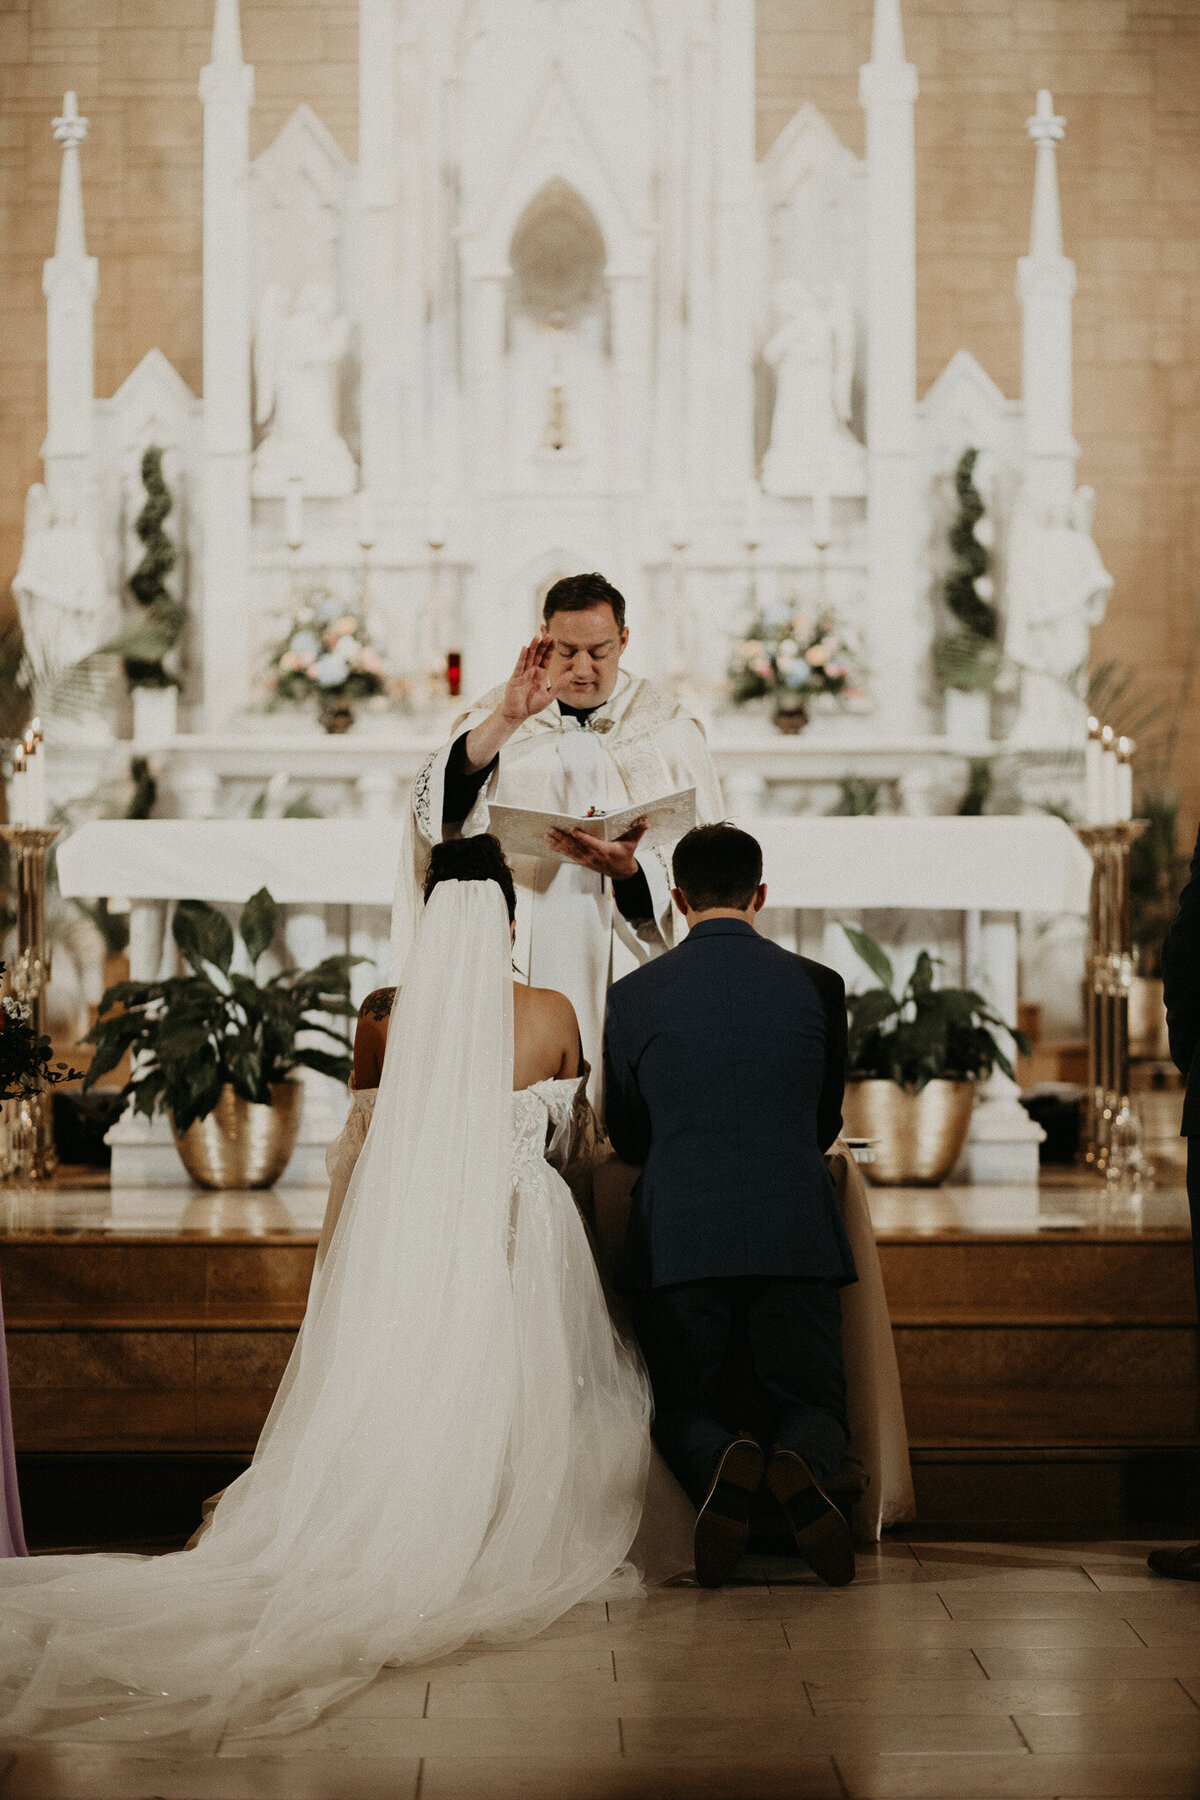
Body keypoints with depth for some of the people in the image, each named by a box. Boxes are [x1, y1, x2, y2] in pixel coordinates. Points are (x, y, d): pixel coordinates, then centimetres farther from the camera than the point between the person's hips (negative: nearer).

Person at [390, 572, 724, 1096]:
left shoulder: (668, 731, 5)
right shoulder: (494, 721, 7)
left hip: (620, 971, 0)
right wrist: (507, 720, -23)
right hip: (515, 967, 1)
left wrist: (625, 870, -22)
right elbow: (435, 807, -11)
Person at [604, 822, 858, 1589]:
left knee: (683, 1409, 14)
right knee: (815, 1406, 12)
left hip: (677, 1239, 0)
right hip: (797, 1233, 0)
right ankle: (800, 1470, -26)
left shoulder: (635, 995, 3)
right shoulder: (816, 986, 5)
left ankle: (720, 1464, -23)